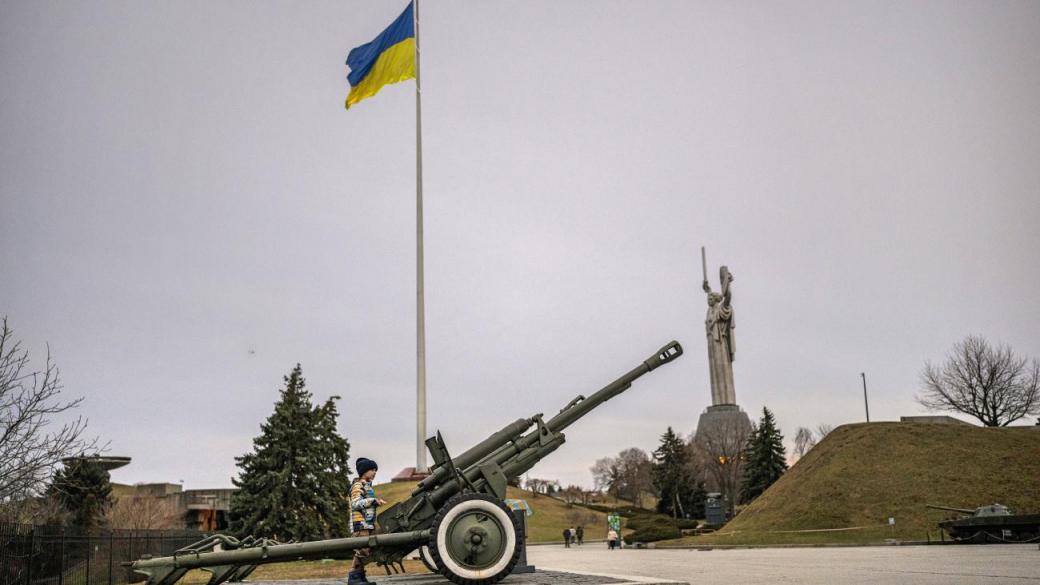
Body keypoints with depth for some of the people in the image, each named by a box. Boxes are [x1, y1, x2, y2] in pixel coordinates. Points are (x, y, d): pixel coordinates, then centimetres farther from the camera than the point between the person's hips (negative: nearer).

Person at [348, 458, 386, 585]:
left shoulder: (368, 486, 22)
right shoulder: (358, 486, -6)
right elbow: (356, 504, -19)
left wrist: (377, 502, 15)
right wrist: (373, 500, -21)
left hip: (368, 524, 9)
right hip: (360, 524, -9)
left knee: (367, 550, 7)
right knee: (362, 550, -15)